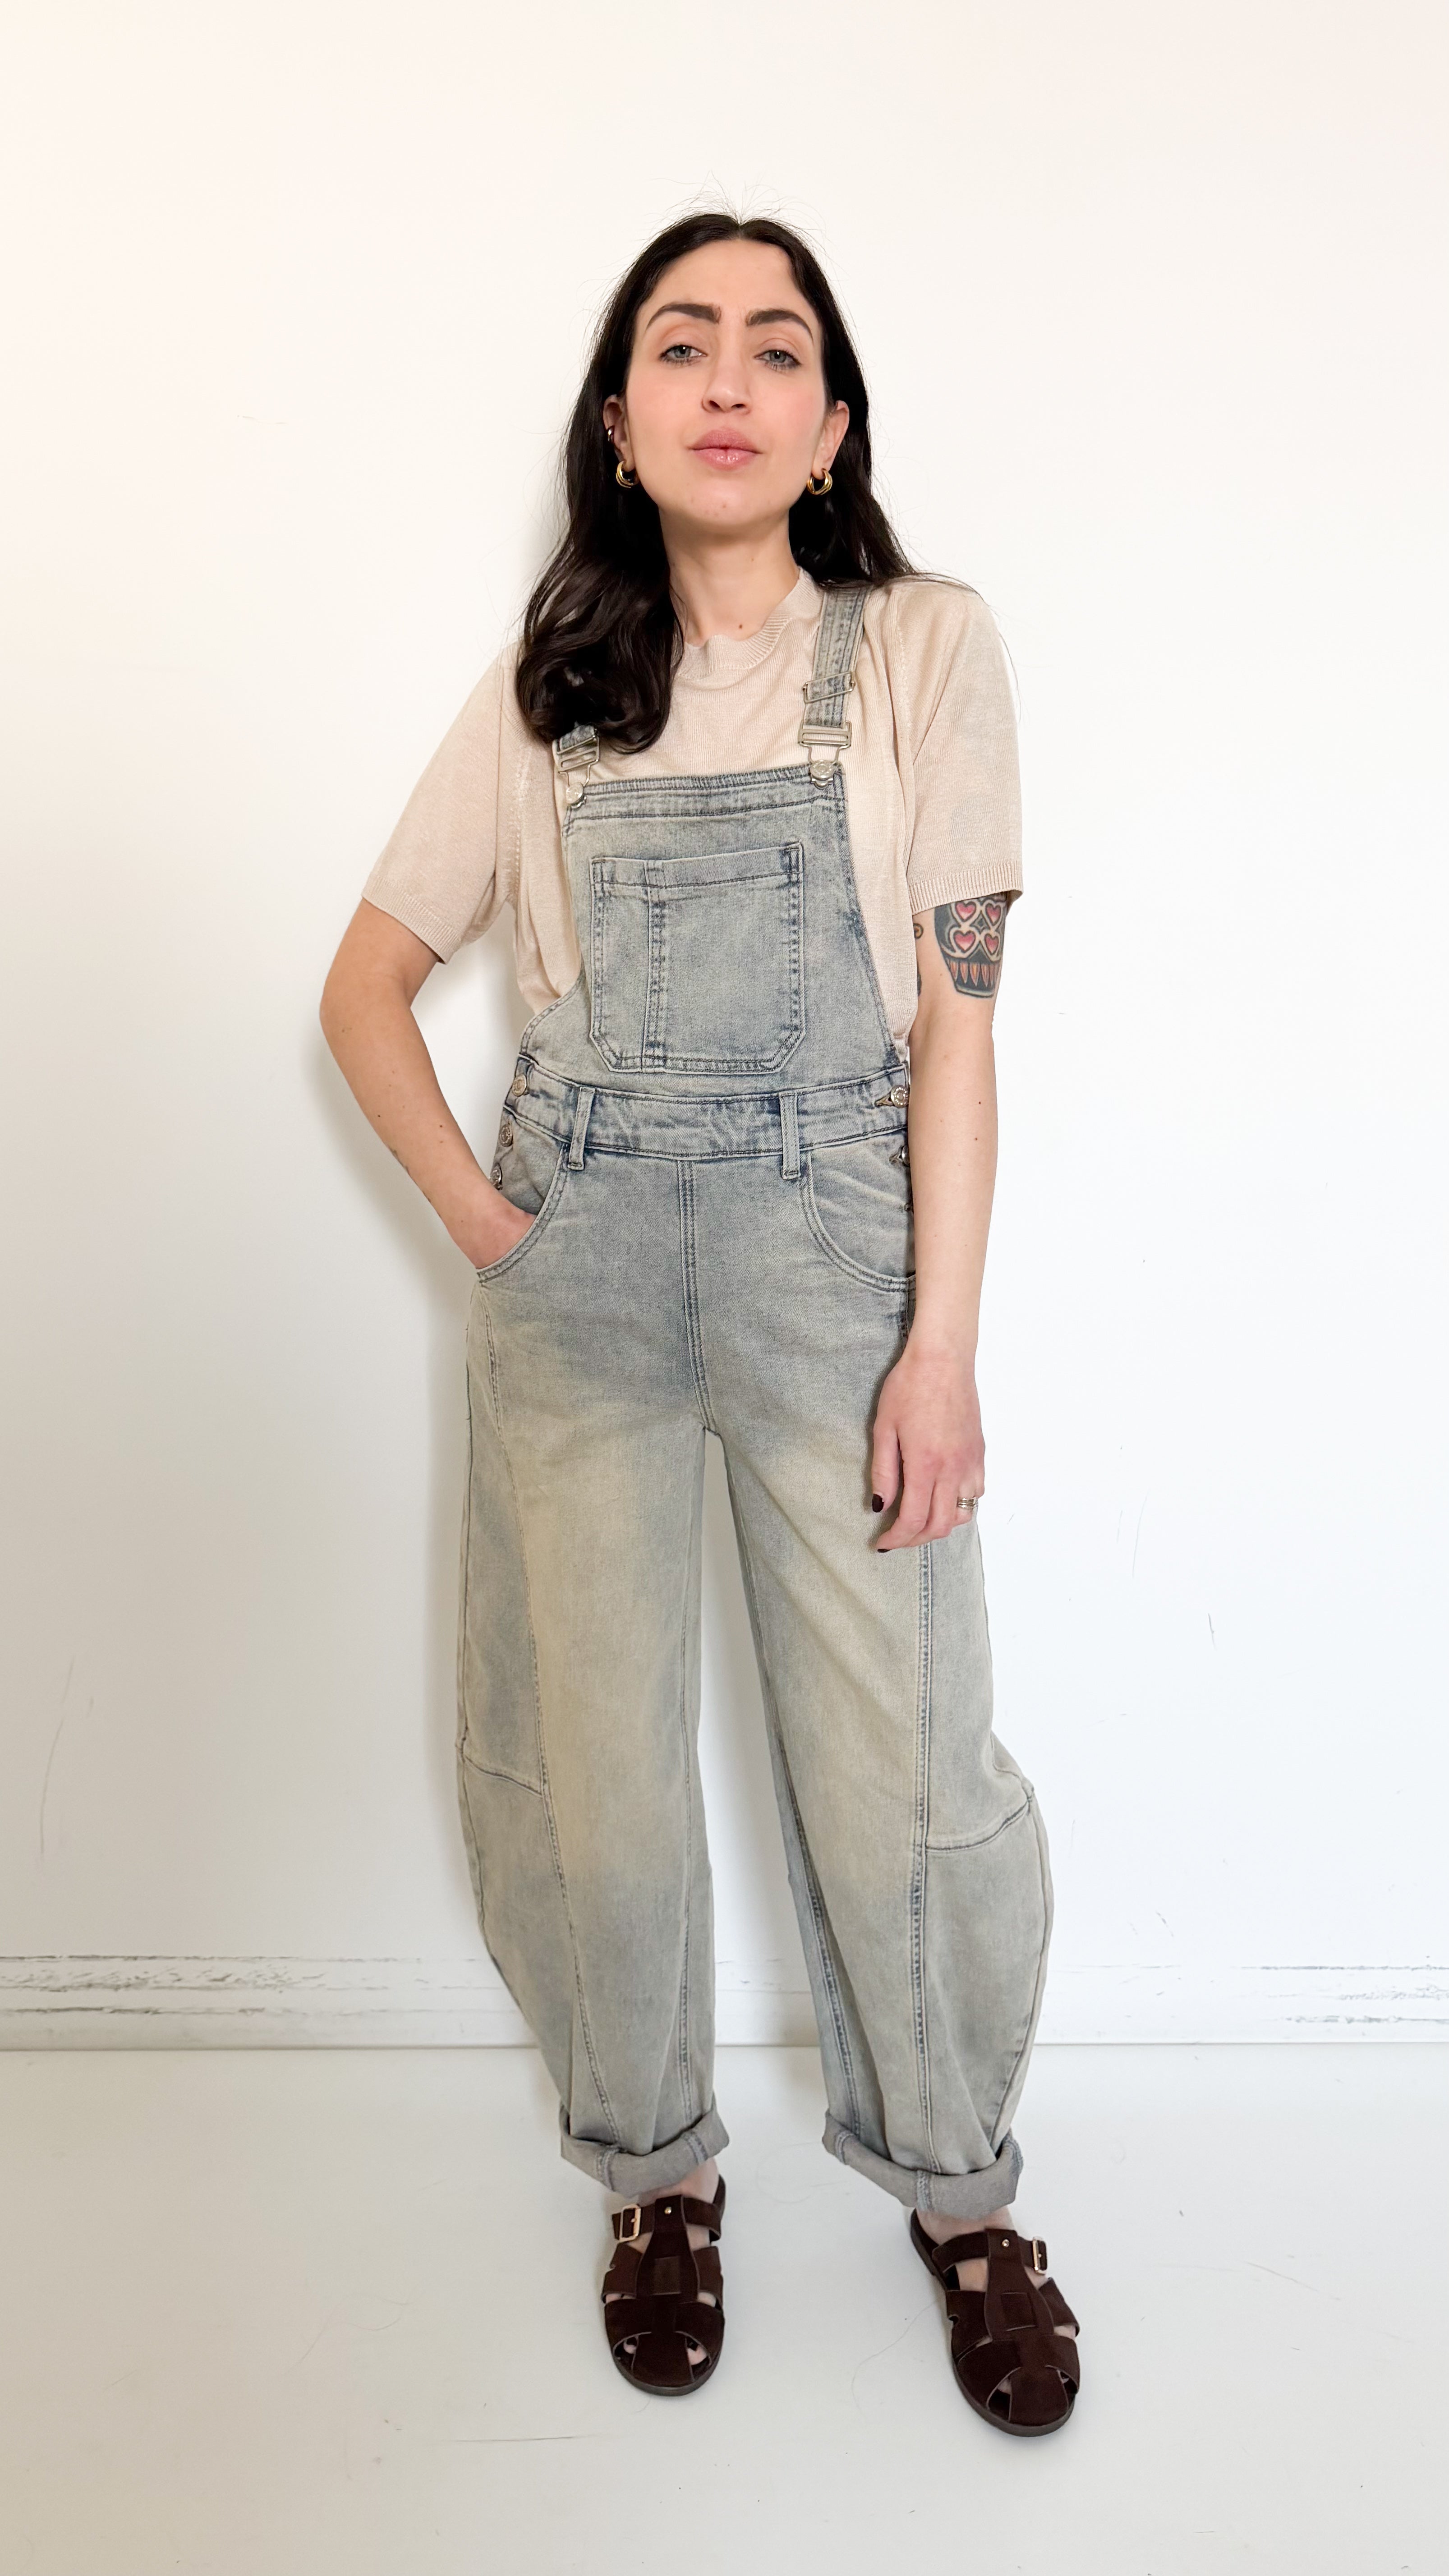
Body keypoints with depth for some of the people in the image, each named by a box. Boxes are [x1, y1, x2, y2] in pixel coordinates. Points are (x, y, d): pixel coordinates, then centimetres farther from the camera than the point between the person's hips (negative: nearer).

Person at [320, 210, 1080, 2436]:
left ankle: (956, 2180, 29)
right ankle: (656, 2163, 33)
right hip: (581, 1265, 2)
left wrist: (942, 1344, -8)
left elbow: (956, 1022, -3)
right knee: (595, 1766, 7)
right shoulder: (546, 694, 9)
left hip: (835, 1247, -2)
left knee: (905, 1763, 2)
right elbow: (368, 988, 13)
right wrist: (472, 1212, 1)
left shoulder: (924, 650, 2)